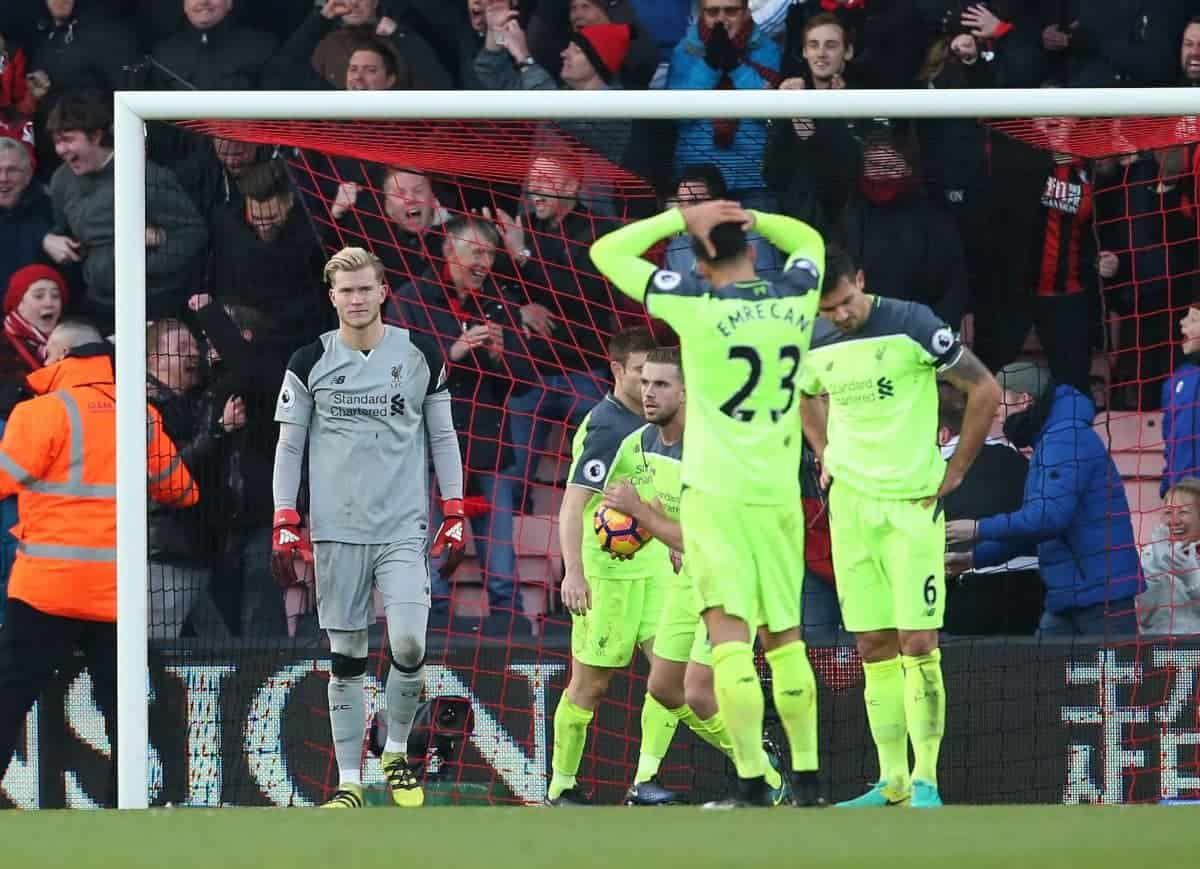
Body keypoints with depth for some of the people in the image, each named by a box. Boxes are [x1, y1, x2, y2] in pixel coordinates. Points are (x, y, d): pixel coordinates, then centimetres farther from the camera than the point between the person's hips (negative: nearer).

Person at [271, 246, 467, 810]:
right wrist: (285, 524, 0)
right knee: (345, 657, 1)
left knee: (409, 644, -14)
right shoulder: (309, 362, 3)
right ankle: (349, 782, 9)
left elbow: (443, 437, 12)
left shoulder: (420, 356, 5)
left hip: (404, 529, 0)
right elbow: (288, 446, 7)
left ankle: (396, 752, 10)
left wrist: (454, 514, 6)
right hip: (336, 530, 0)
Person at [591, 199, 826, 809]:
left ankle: (752, 783, -19)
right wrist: (748, 218, 10)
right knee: (785, 635, 14)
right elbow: (808, 239, 26)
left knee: (730, 633, -10)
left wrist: (681, 218, 1)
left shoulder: (698, 306, -10)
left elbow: (606, 252, -3)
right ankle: (806, 779, 16)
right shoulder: (796, 299, 3)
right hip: (780, 493, 5)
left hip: (715, 491, -5)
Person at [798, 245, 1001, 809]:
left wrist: (954, 473, -5)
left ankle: (925, 781, -8)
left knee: (918, 644, -10)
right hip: (850, 504, 5)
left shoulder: (912, 325, -11)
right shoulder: (813, 346, 5)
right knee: (874, 649, 5)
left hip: (912, 503, -5)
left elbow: (985, 390, -6)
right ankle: (892, 783, 10)